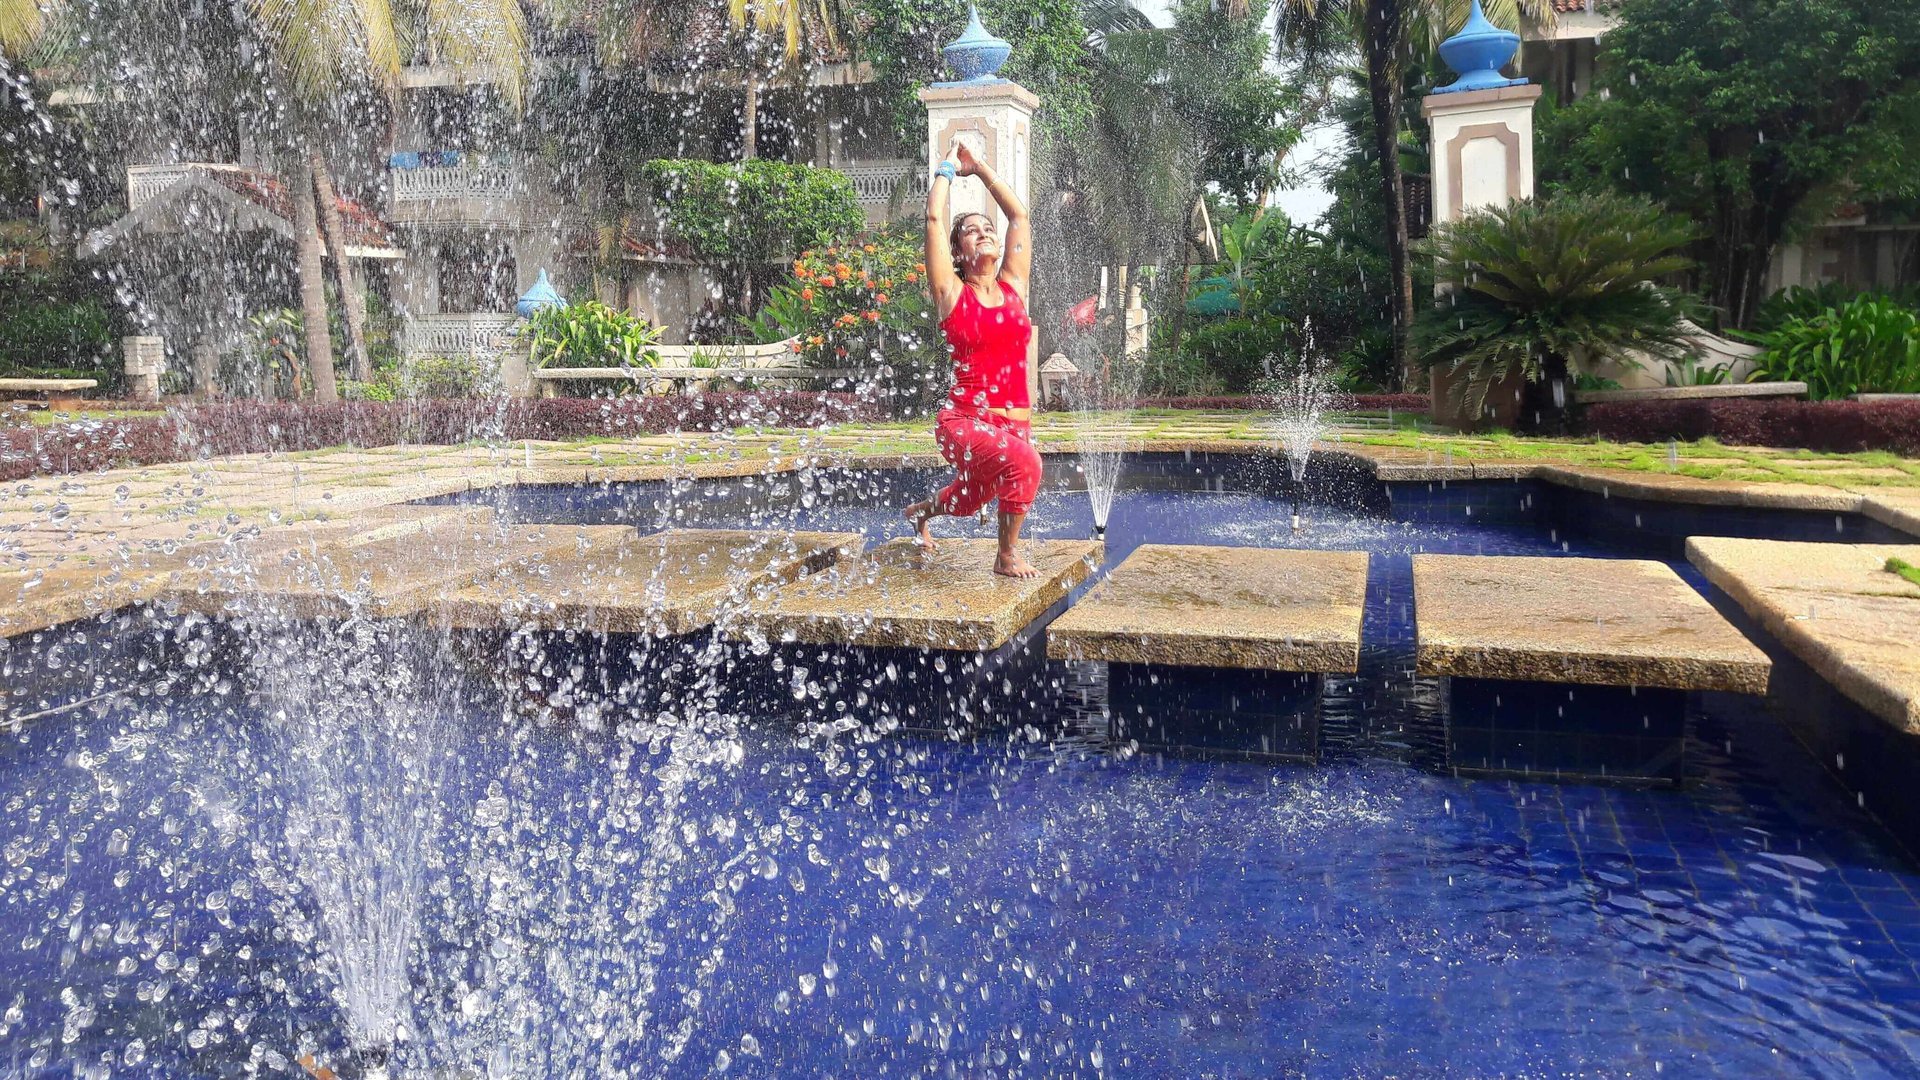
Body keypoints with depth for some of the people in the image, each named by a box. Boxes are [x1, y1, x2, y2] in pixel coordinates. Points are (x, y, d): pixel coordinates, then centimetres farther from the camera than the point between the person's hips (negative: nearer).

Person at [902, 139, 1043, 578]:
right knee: (1024, 462, -32)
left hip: (1015, 422, 6)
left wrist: (978, 167, 19)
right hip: (965, 421, -5)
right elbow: (934, 218, -3)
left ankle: (922, 510, 54)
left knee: (969, 500, 20)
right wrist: (948, 168, 12)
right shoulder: (952, 294, -2)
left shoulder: (1013, 287, 9)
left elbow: (1019, 214, 13)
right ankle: (1007, 555, -11)